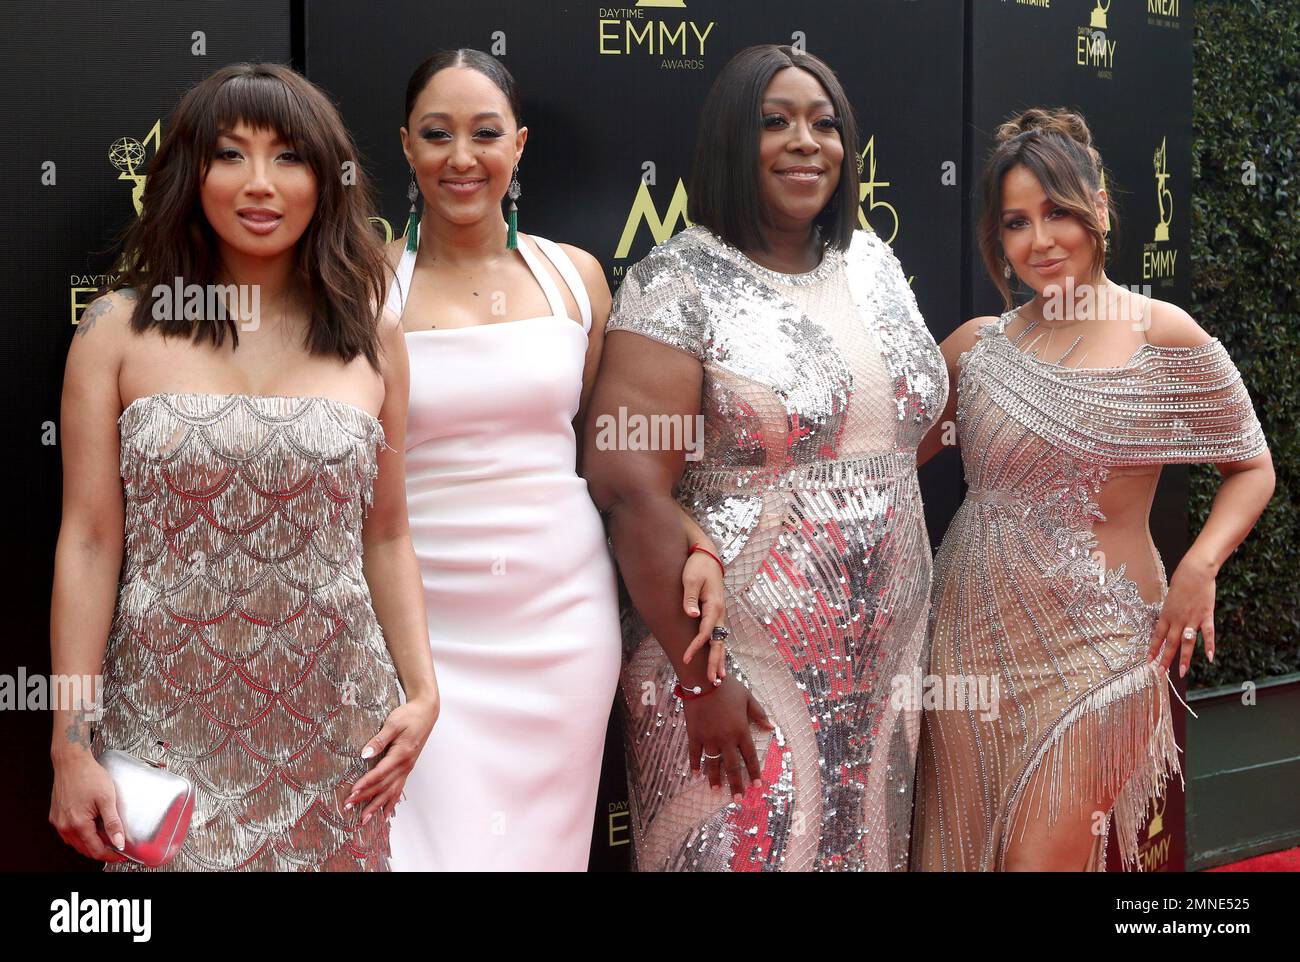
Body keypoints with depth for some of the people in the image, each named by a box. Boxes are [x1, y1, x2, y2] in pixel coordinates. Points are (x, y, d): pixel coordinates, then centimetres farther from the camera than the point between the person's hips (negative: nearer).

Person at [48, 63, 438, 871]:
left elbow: (386, 536, 9)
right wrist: (72, 743, -6)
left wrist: (423, 691, -2)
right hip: (169, 731, -1)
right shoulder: (119, 329, -1)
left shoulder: (371, 337, 5)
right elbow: (89, 542, -3)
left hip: (333, 736, 2)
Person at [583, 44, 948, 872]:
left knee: (868, 849, 15)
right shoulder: (677, 286, -11)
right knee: (742, 852, 3)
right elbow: (630, 489, -17)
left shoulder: (875, 265, 8)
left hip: (886, 666, 6)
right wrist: (701, 678, -18)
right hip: (740, 672, -6)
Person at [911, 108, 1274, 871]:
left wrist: (1199, 567, -13)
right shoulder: (977, 346, 4)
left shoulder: (1164, 337, -6)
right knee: (965, 850, 10)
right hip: (975, 637, 4)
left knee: (1039, 858, -5)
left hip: (1093, 646, -3)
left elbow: (1252, 467, 2)